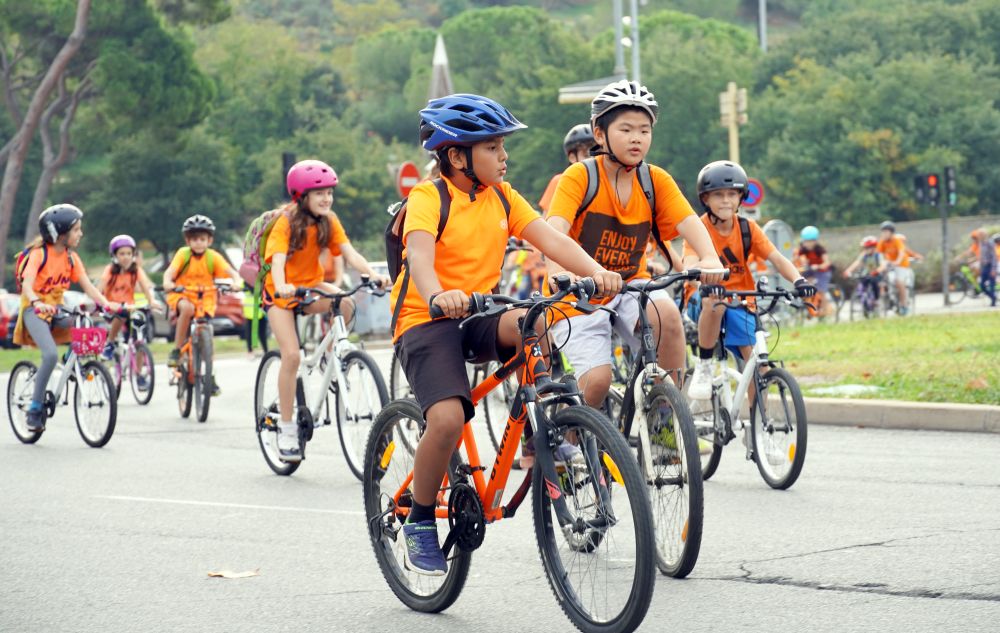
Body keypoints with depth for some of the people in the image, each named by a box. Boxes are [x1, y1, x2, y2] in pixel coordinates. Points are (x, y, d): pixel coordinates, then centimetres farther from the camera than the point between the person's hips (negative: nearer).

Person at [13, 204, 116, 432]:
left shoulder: (71, 257, 4)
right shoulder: (39, 253, -14)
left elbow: (88, 286, -1)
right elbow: (27, 284, -28)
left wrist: (106, 304, -18)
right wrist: (37, 303, -48)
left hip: (56, 310, 6)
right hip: (34, 311, -6)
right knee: (51, 354, -29)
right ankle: (35, 409, -17)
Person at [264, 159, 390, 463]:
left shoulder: (328, 221, -4)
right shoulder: (286, 222, -17)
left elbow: (349, 252, -15)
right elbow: (278, 260, -30)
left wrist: (372, 273, -34)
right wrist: (282, 287, -51)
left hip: (311, 286, 4)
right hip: (280, 292, -4)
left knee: (345, 304, -29)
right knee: (291, 355, -18)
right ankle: (286, 427, -8)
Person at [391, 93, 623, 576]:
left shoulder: (503, 197, 6)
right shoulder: (428, 198, -12)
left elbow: (549, 239, -7)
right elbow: (420, 255, -31)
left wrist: (596, 272, -26)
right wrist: (439, 297, -53)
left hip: (480, 317, 5)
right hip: (426, 321, -5)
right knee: (449, 419, -27)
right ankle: (419, 523, -5)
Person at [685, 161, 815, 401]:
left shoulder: (747, 228, -2)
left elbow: (776, 258, -11)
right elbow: (690, 264, -29)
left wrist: (798, 280, -32)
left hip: (740, 302, 3)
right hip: (706, 299, -3)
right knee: (714, 302, -38)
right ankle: (703, 367, -21)